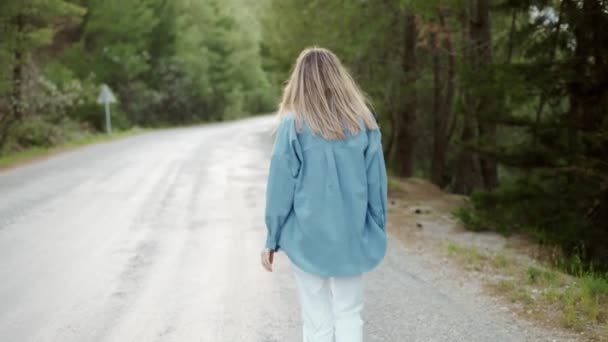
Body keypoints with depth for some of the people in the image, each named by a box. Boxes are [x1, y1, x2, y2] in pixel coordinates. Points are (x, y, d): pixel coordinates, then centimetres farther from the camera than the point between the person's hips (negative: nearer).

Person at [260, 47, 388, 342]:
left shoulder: (294, 123, -8)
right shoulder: (363, 120, 0)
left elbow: (281, 186, -7)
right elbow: (376, 182, 3)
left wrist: (273, 238, 2)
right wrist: (378, 231, 12)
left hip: (308, 236, -2)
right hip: (351, 234, 2)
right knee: (349, 314, 11)